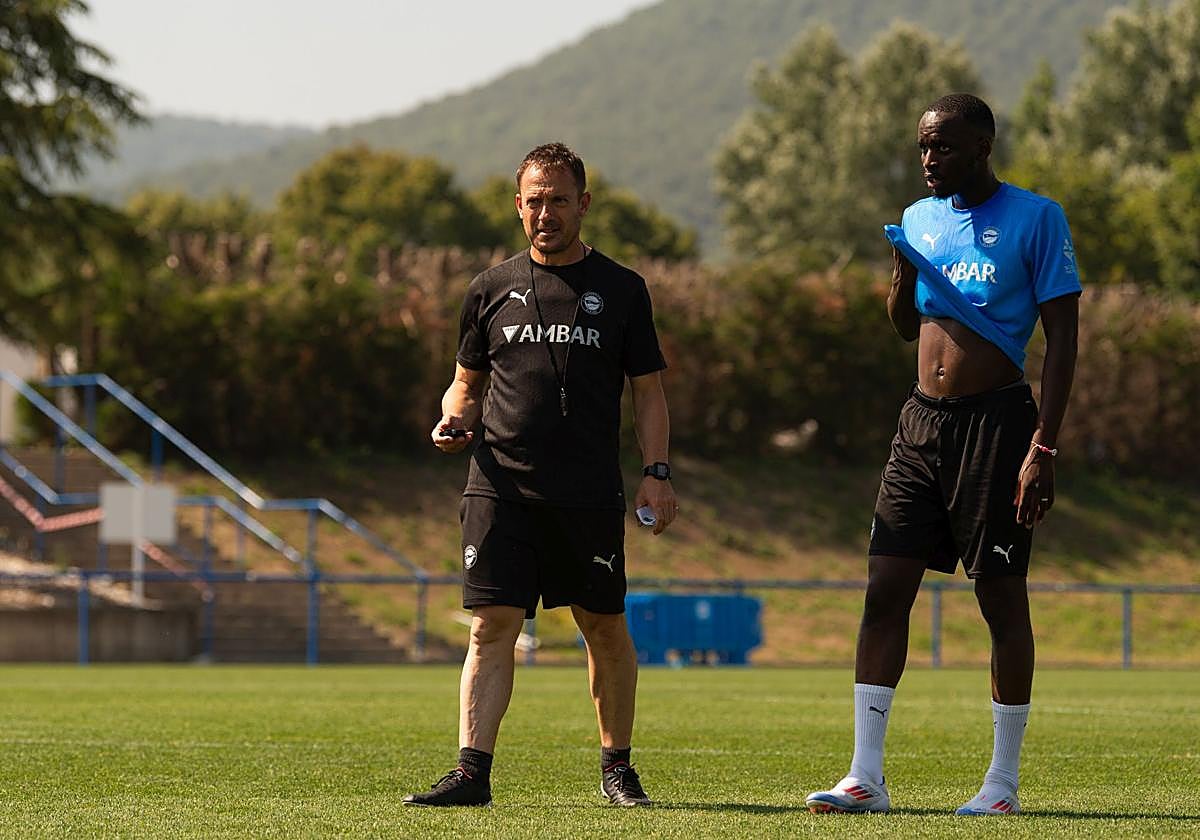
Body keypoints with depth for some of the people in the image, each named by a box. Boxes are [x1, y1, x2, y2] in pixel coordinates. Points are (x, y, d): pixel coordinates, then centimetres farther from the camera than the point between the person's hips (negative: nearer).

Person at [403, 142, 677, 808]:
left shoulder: (620, 290, 7)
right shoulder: (492, 290, 11)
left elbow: (648, 392, 9)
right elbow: (467, 382, 21)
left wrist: (656, 472, -3)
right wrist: (454, 420, -1)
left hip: (589, 495, -1)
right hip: (500, 486, 1)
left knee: (605, 628, 5)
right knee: (491, 627, -7)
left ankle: (617, 767, 19)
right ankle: (472, 772, -11)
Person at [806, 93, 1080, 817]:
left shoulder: (1035, 219, -6)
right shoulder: (921, 219, 13)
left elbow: (1063, 339, -9)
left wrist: (1044, 449, -16)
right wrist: (902, 270, 1)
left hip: (998, 424, -6)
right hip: (923, 424, 6)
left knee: (1003, 598, -1)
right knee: (885, 589, -1)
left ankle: (1004, 782, 6)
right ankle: (867, 778, 0)